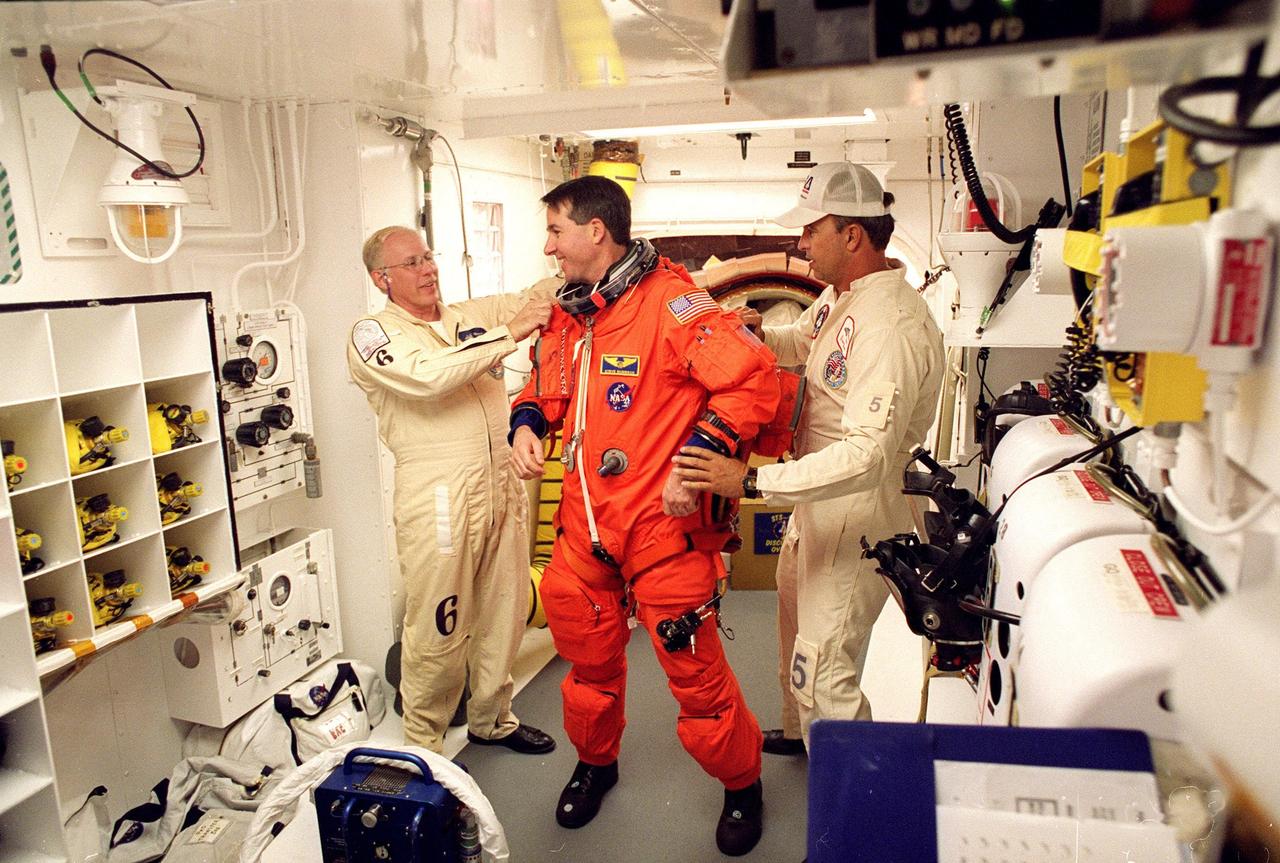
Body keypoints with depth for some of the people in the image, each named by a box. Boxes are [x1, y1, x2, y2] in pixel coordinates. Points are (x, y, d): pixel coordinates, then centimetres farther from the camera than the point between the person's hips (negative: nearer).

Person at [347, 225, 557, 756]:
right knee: (438, 630, 3)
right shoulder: (373, 335, -2)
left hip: (502, 487, 6)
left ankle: (491, 718, 36)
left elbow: (540, 296, 14)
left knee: (504, 611, 16)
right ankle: (423, 744, 23)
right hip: (438, 498, -6)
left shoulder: (471, 315, 14)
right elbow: (427, 375, -21)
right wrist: (508, 333, -20)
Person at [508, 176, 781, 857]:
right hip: (585, 525, 7)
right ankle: (595, 762, 49)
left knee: (695, 673, 5)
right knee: (587, 657, 22)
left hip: (663, 526, -7)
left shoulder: (669, 300, -15)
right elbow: (545, 388, 23)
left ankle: (742, 783, 33)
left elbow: (751, 378, -20)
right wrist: (527, 425, 3)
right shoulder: (567, 315, 10)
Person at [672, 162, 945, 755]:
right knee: (795, 619, 29)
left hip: (856, 518, -11)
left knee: (823, 675, -6)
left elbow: (868, 454, -38)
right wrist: (754, 335, 0)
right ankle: (797, 731, 54)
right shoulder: (839, 295, 4)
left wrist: (751, 481, -40)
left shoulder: (891, 326, -29)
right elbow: (801, 340, 25)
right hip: (814, 505, 11)